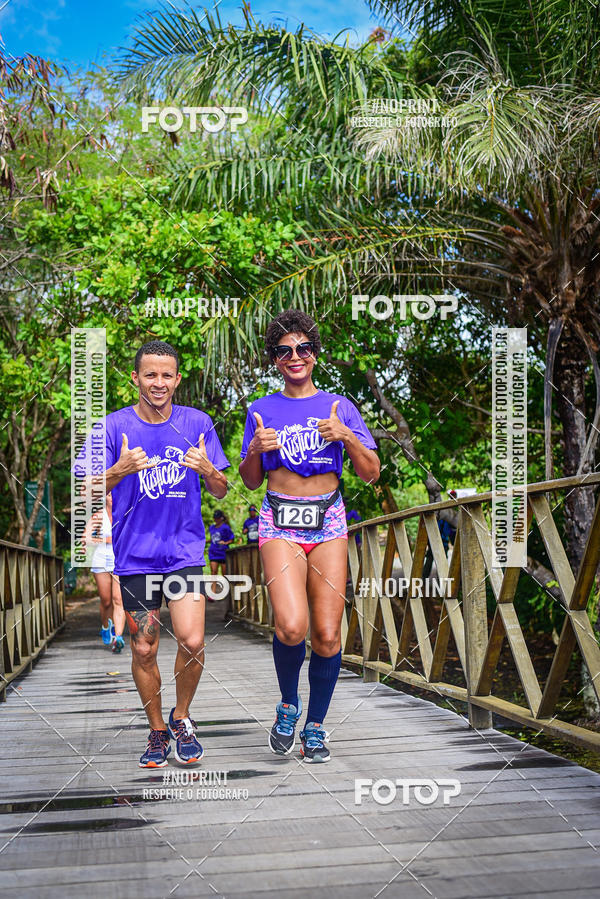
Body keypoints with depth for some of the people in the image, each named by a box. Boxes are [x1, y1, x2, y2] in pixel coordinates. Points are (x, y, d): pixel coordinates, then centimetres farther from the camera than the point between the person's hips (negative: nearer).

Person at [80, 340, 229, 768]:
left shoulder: (197, 423, 1)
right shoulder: (114, 427, -3)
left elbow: (220, 491, 6)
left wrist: (207, 469, -16)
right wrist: (120, 470, -20)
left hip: (185, 550, 0)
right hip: (135, 554, 0)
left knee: (192, 642, -11)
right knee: (144, 650, 6)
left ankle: (181, 716, 16)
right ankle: (158, 731, 26)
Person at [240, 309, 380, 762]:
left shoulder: (339, 406, 8)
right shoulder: (263, 410, 9)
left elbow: (371, 473, 5)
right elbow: (251, 481, 13)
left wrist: (346, 436, -12)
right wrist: (256, 449, -7)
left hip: (328, 524, 1)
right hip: (280, 524, -1)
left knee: (327, 635, -3)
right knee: (291, 626, -21)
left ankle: (315, 727, 17)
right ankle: (288, 704, 8)